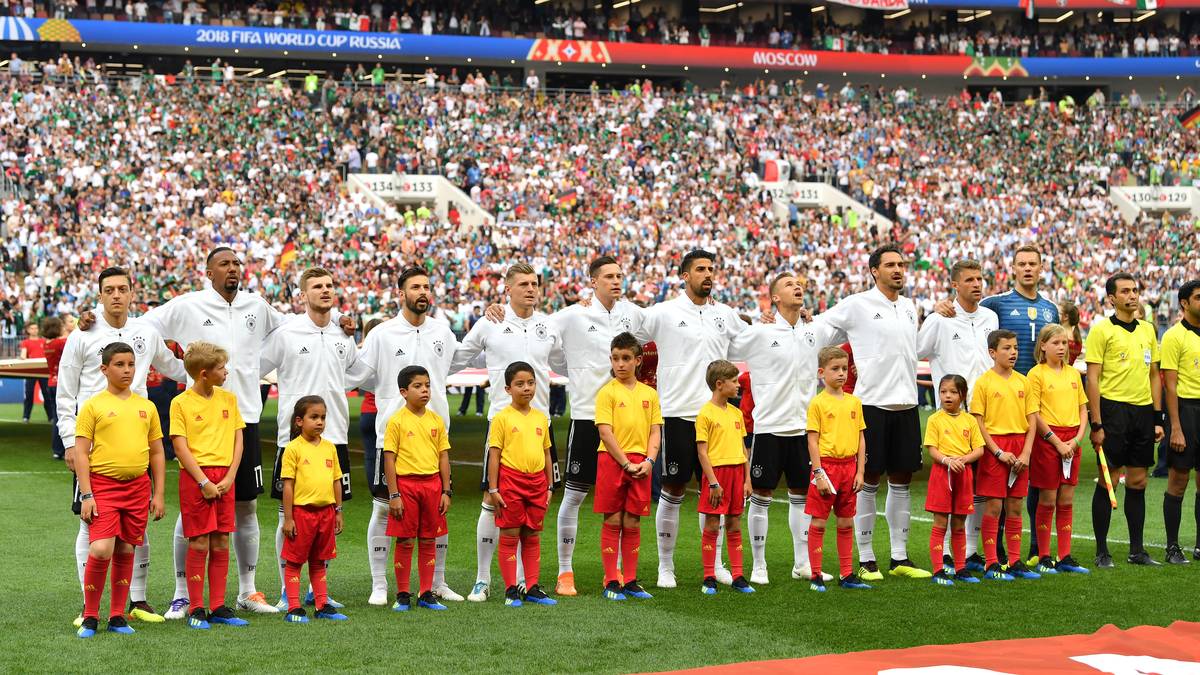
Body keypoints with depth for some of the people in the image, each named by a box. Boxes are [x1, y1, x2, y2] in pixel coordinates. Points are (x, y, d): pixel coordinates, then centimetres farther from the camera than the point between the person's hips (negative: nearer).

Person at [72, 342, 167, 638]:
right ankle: (90, 616, 0)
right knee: (101, 550, -15)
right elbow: (80, 452, -3)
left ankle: (117, 616, 17)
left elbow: (157, 452, 16)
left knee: (126, 551, 7)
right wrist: (86, 495, -10)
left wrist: (158, 494, 10)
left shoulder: (146, 407, 11)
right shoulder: (93, 406, -1)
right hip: (103, 484, -4)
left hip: (138, 486, 4)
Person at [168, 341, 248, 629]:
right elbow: (180, 447, -8)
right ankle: (196, 609, 4)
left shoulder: (228, 399, 9)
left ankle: (218, 607, 12)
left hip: (224, 478, 4)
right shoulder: (181, 403, -4)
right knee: (198, 543, -3)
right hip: (195, 477, -4)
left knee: (221, 543, 5)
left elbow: (238, 440, 8)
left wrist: (229, 478, -4)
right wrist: (204, 482, -13)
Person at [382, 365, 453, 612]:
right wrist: (393, 494, -9)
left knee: (428, 541, 8)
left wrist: (446, 491, 6)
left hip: (432, 483, 4)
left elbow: (443, 456, 10)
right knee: (405, 541, 2)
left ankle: (426, 594, 16)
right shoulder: (397, 421, -5)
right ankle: (403, 595, 11)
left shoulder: (436, 420, 7)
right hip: (406, 483, -4)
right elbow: (389, 458, -5)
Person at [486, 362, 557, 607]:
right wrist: (493, 489, -9)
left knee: (532, 536, 10)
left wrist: (549, 486, 13)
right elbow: (494, 455, -5)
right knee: (510, 536, 1)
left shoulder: (541, 418, 10)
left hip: (537, 481, 5)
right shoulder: (502, 418, -5)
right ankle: (511, 590, 6)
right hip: (511, 479, -5)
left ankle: (532, 588, 15)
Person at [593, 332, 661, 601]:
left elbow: (655, 431, 9)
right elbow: (605, 432, -9)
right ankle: (611, 582, 4)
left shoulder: (649, 394, 10)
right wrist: (626, 463, -13)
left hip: (641, 464, 4)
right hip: (612, 460, -4)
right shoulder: (607, 392, -3)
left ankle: (630, 581, 13)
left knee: (633, 522, 7)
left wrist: (649, 461, -6)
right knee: (613, 521, 0)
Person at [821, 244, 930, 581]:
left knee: (902, 480, 9)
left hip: (906, 403, 6)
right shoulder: (857, 305, -5)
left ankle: (900, 558, 16)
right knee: (869, 480, -1)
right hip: (871, 402, -6)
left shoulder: (909, 307, 14)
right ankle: (866, 560, 5)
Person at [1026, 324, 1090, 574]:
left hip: (1071, 442, 5)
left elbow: (1083, 407, 14)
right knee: (1047, 500, 0)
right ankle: (1044, 557, 8)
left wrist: (1077, 438, -2)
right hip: (1047, 438, -5)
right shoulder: (1037, 374, -6)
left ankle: (1065, 557, 12)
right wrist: (1057, 442, -13)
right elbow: (1033, 414, -10)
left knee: (1067, 501, 7)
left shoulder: (1073, 373, 11)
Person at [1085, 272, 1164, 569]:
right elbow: (1092, 379, -8)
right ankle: (1101, 552, 4)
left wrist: (1157, 418, 11)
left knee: (1138, 481, 9)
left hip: (1143, 411, 6)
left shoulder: (1147, 330, 13)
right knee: (1108, 481, -3)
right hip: (1114, 408, -5)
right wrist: (1096, 424, -13)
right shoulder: (1102, 330, -5)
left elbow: (1154, 375, 17)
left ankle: (1137, 550, 16)